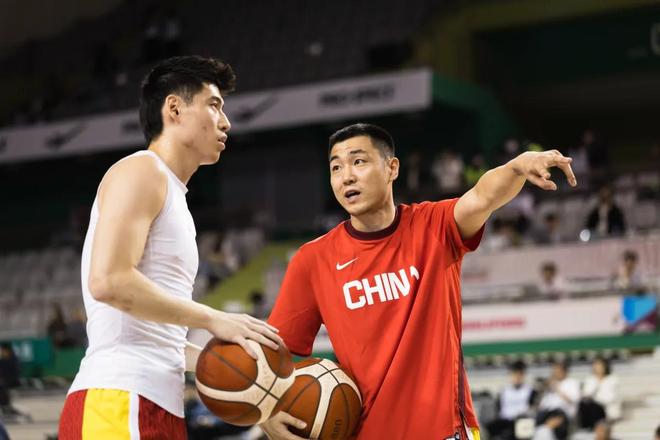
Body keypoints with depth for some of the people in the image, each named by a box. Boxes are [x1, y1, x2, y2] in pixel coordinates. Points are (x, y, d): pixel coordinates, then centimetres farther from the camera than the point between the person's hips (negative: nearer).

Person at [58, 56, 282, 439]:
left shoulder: (173, 195, 25)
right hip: (119, 404, -10)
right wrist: (213, 319, -14)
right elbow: (108, 281, -19)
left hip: (158, 407, 10)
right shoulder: (141, 171, -3)